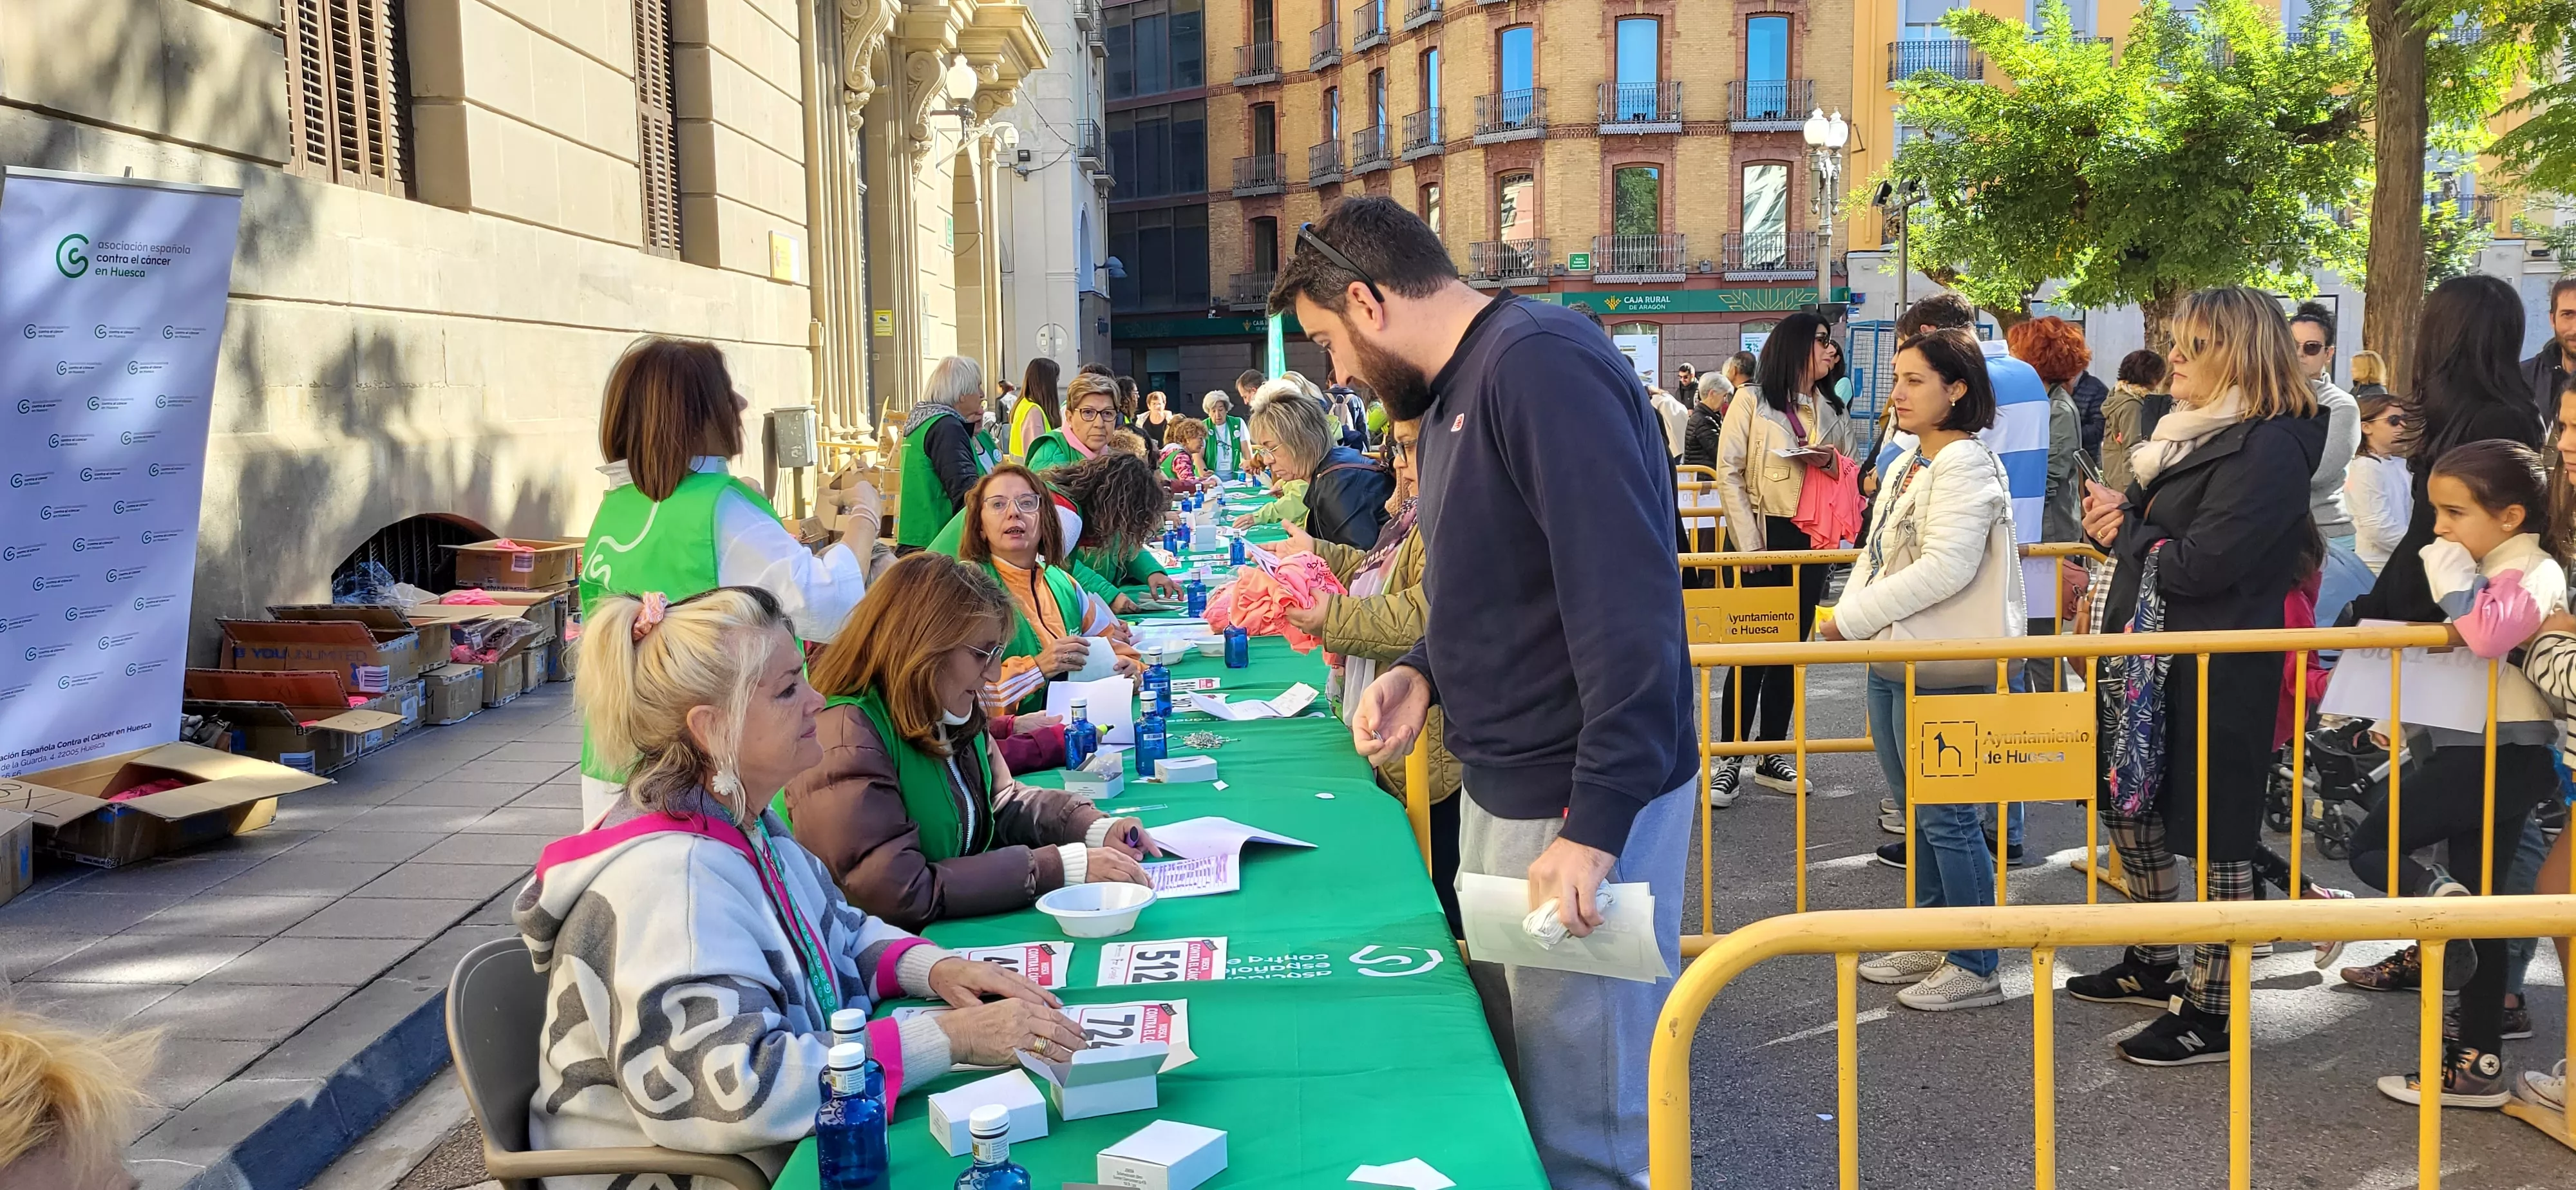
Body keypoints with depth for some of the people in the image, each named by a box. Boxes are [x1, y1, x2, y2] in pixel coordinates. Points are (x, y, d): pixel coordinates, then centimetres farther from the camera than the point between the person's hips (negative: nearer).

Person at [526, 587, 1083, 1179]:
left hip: (784, 1152, 8)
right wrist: (951, 1038, -29)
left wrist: (934, 968, -3)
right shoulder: (667, 880, -25)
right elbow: (739, 1091, -32)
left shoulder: (742, 825, 4)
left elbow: (841, 935, 18)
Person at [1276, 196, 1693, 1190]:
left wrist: (1594, 825, -27)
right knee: (1507, 1078, 20)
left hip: (1587, 805, -10)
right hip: (1502, 790, 10)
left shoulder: (1540, 363, -19)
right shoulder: (1451, 392, 14)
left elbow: (1626, 603, -26)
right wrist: (1427, 673, 6)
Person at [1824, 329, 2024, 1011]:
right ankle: (1931, 943, 30)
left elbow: (1946, 567, -24)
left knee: (1946, 819, -2)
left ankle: (1975, 968, 9)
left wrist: (1853, 619, -20)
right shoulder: (1907, 464, 14)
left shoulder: (1965, 464, -14)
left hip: (1942, 670, -9)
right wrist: (1848, 614, -1)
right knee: (1915, 811, 17)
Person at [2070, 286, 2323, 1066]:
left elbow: (2198, 564, -24)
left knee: (2216, 834, 0)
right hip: (2150, 658, 10)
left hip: (2216, 675, -10)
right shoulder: (2192, 432, 12)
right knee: (2127, 805, 18)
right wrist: (2113, 520, -5)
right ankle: (2155, 965, 35)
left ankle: (2213, 1012, 10)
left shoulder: (2269, 448, -18)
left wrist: (2123, 529, -9)